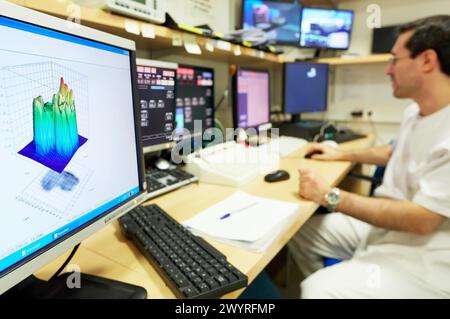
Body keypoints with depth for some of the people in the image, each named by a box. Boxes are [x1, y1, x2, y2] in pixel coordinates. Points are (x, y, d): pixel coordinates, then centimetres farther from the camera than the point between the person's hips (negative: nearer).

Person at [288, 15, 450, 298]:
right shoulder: (415, 112, 6)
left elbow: (420, 220, -27)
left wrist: (330, 196, -24)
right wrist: (342, 155, 23)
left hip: (423, 257, -8)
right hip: (383, 225, 9)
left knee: (317, 290, -28)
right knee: (298, 231, 6)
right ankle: (332, 284, 24)